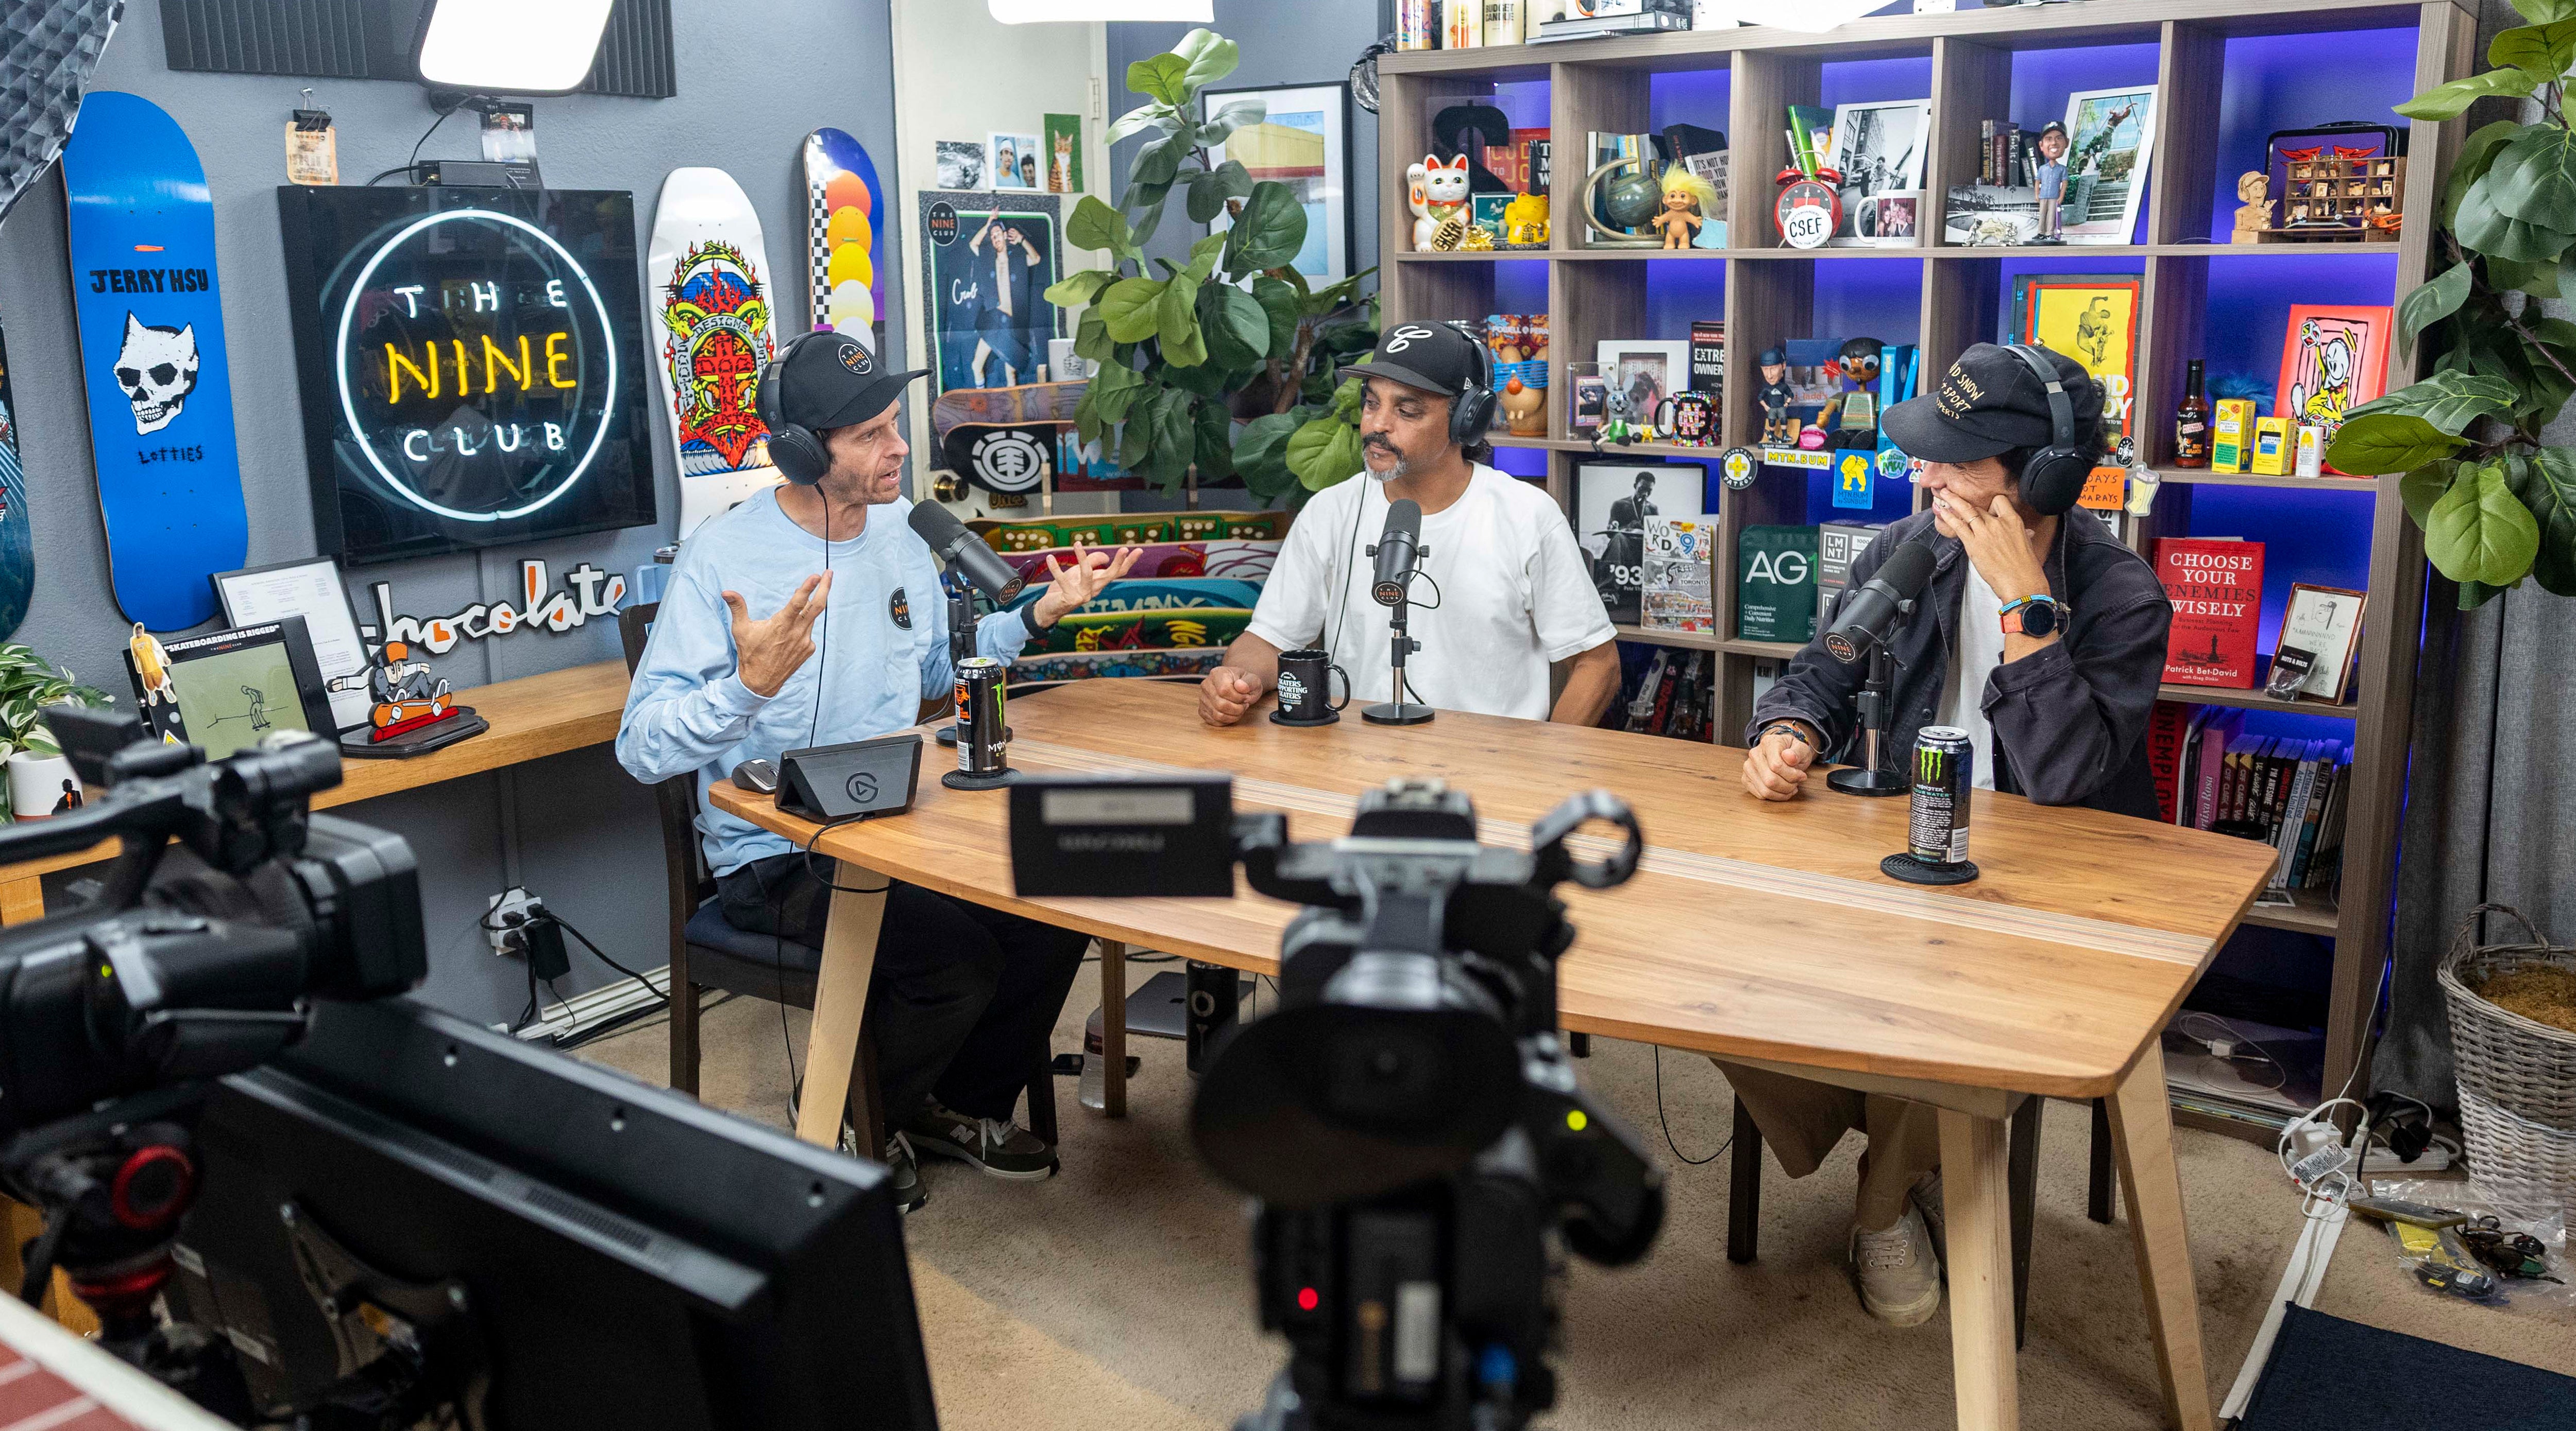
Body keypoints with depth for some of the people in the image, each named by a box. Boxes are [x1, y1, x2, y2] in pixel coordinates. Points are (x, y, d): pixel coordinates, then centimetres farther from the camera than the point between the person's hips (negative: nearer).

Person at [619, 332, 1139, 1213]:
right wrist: (750, 683, -36)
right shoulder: (723, 558, -15)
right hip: (776, 860, -7)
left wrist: (1040, 614, 12)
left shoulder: (900, 533, 8)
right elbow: (642, 750, -20)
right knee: (959, 961, -25)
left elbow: (939, 665, 24)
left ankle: (959, 1106, 14)